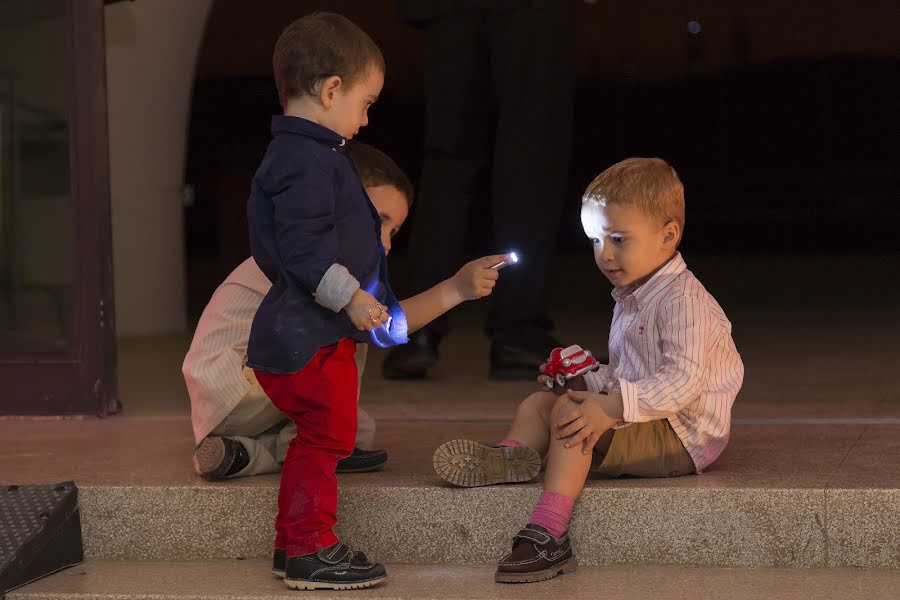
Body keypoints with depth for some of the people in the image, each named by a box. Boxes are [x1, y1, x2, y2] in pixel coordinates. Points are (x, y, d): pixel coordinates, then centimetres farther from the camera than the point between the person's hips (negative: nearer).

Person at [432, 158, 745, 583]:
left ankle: (548, 532, -38)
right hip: (639, 418, 11)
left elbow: (683, 381, -27)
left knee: (571, 413, -28)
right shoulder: (631, 299, 17)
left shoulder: (682, 299, -16)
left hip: (684, 434, -11)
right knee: (538, 402, 6)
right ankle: (511, 456, -27)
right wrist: (585, 380, 5)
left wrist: (612, 408, -36)